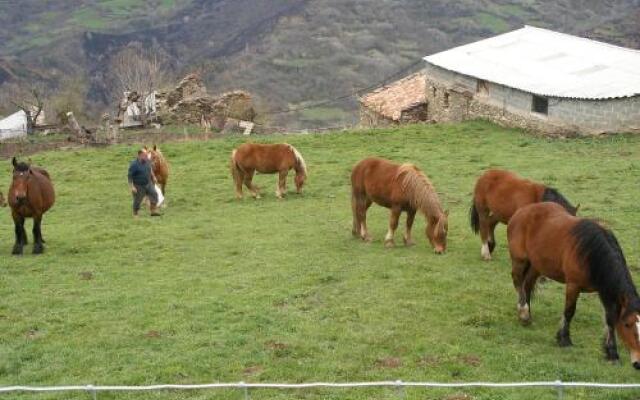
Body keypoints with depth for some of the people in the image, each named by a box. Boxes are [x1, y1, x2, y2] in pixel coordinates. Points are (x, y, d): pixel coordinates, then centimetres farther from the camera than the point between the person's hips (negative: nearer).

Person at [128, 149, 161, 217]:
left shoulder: (147, 161, -2)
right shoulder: (134, 164, -21)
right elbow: (130, 176, -19)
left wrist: (153, 177, 26)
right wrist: (131, 187, -24)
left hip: (148, 184, 6)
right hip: (139, 186, -6)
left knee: (154, 195, -5)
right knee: (137, 200, 5)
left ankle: (153, 211, 3)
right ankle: (135, 214, 24)